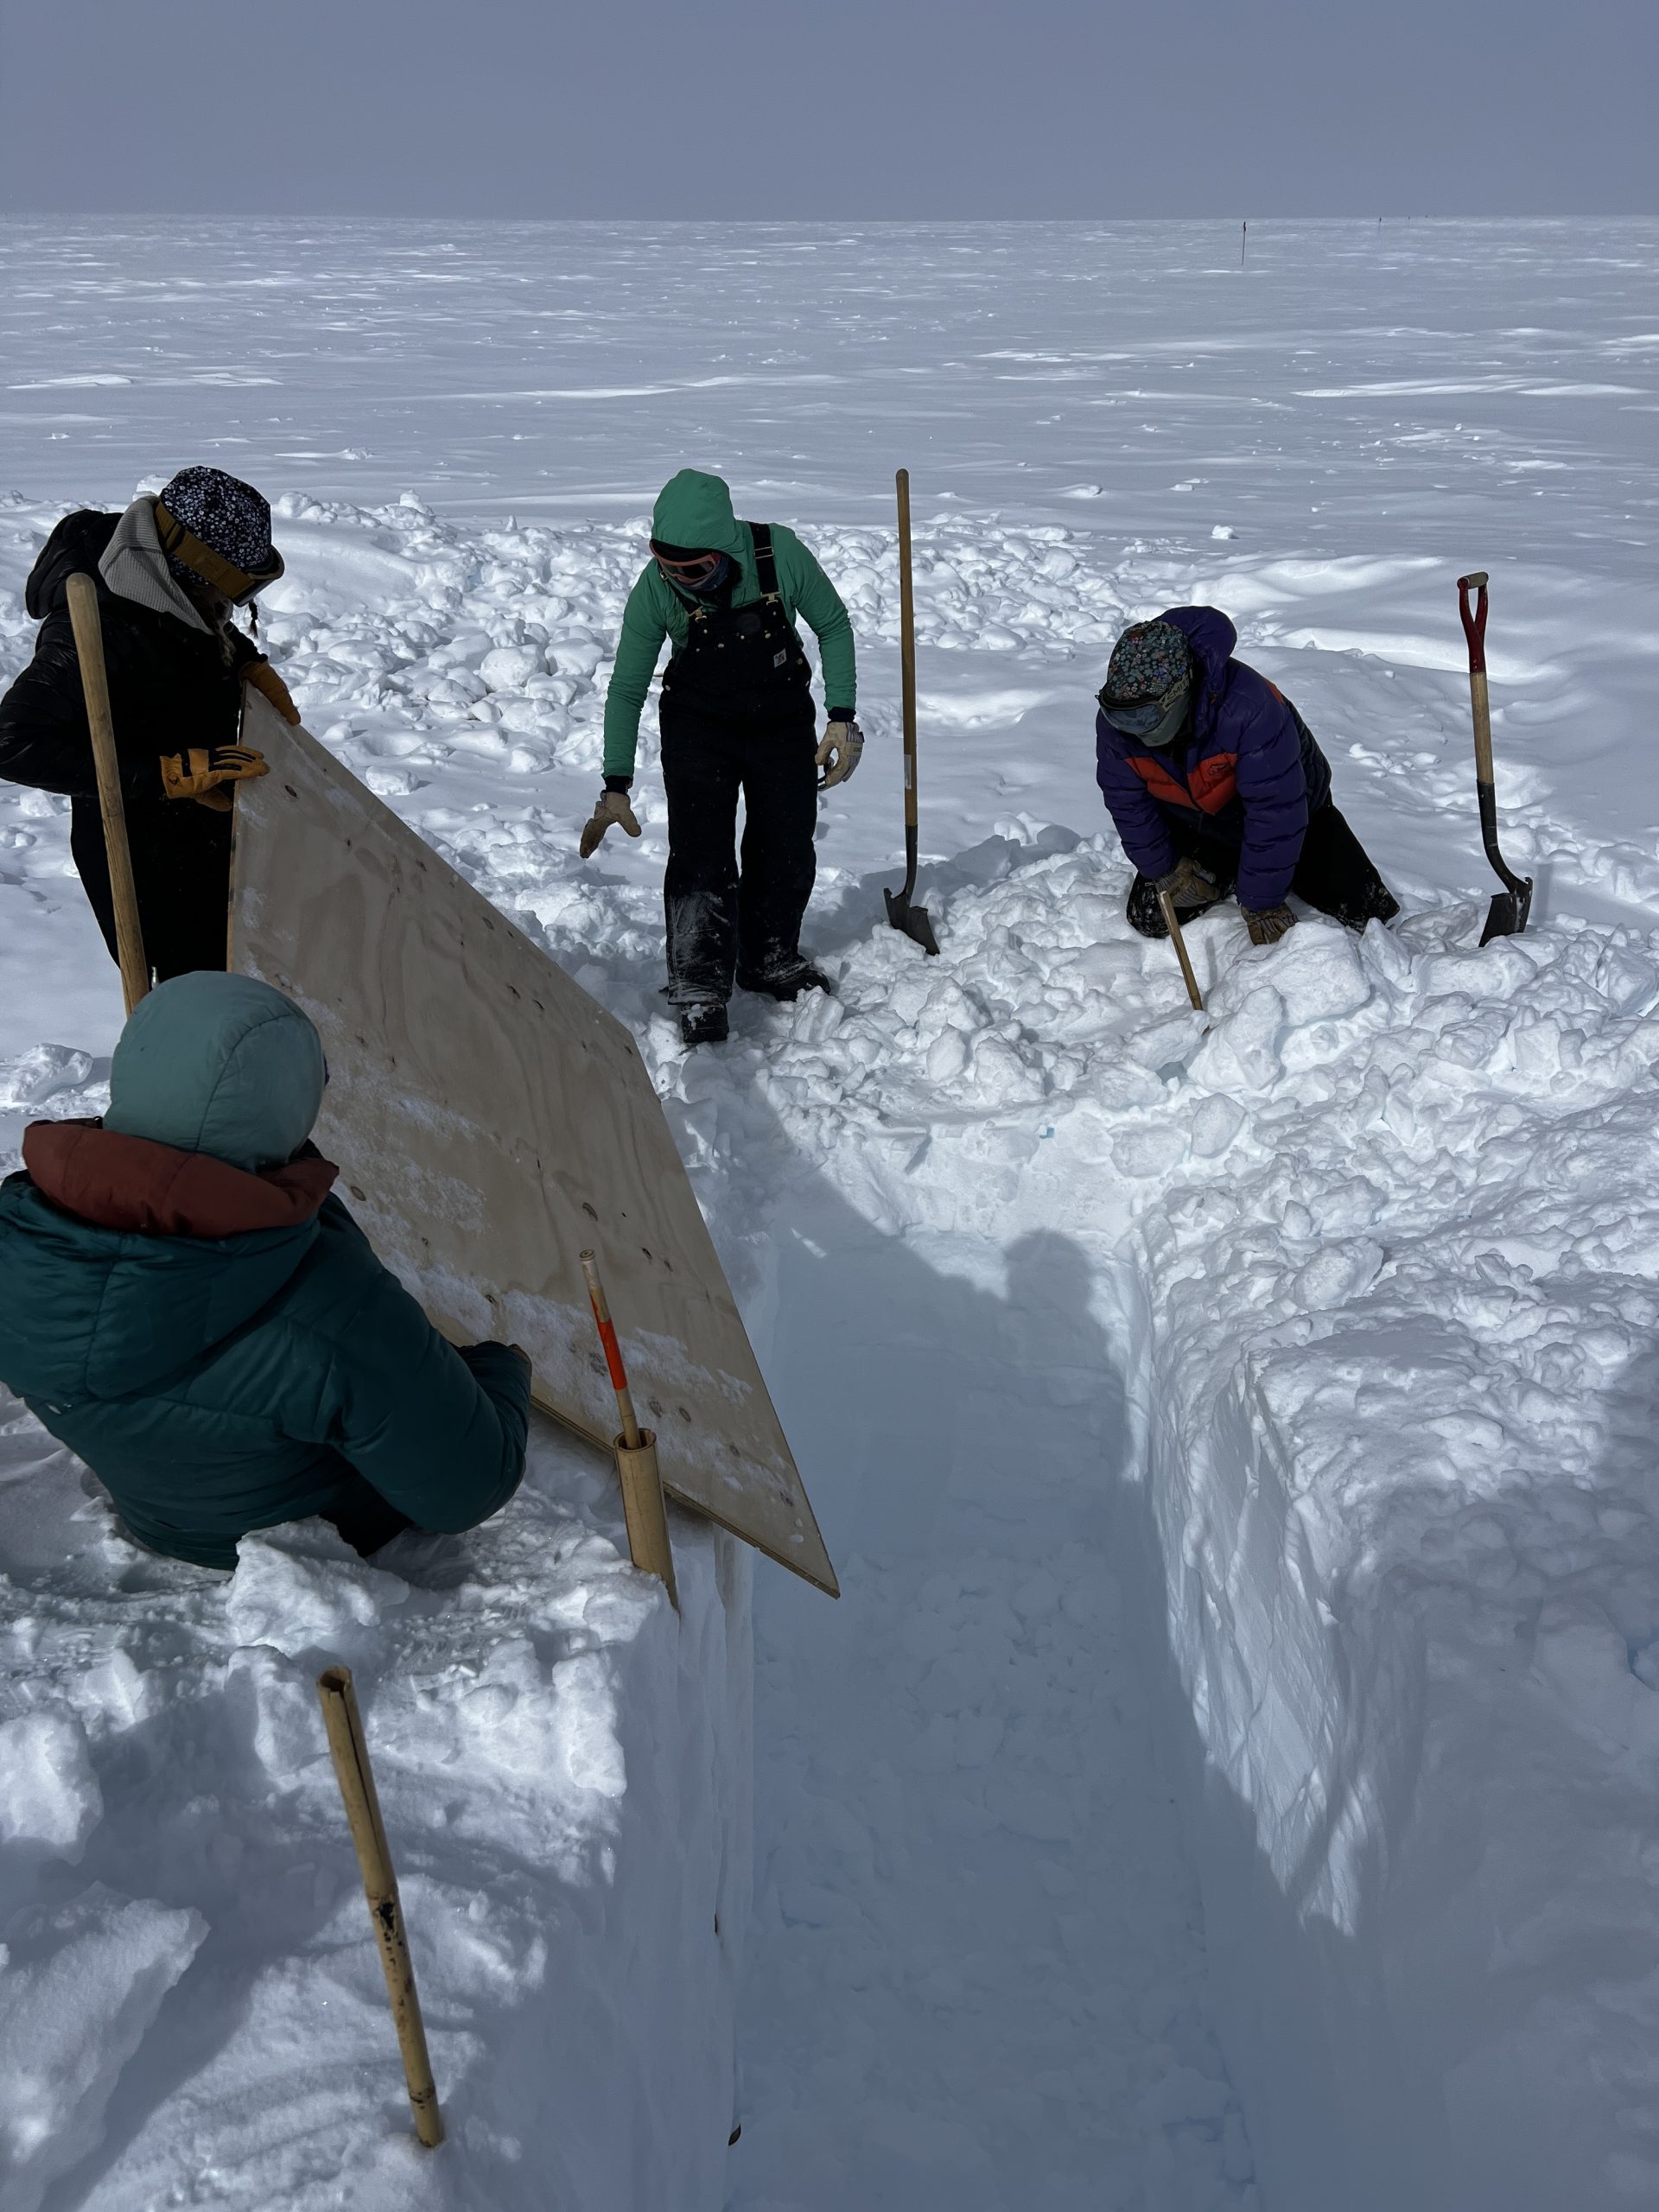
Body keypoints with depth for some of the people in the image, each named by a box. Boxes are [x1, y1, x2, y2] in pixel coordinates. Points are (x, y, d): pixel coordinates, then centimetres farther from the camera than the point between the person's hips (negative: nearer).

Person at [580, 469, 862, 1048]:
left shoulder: (780, 554, -23)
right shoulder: (655, 588, -22)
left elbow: (833, 626, -4)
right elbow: (626, 688, -10)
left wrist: (841, 718, -10)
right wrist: (616, 787, -12)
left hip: (783, 722, 2)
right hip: (699, 727, -1)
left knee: (787, 851, 8)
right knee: (700, 855, -12)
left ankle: (771, 961, 30)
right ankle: (699, 990, -4)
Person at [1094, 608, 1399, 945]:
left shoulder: (1248, 710, -42)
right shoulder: (1114, 722, -26)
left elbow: (1274, 812, -35)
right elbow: (1127, 802, -9)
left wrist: (1261, 904, -29)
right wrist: (1164, 871, -4)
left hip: (1291, 808, -4)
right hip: (1198, 825, 4)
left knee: (1362, 915, -10)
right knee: (1152, 919, -4)